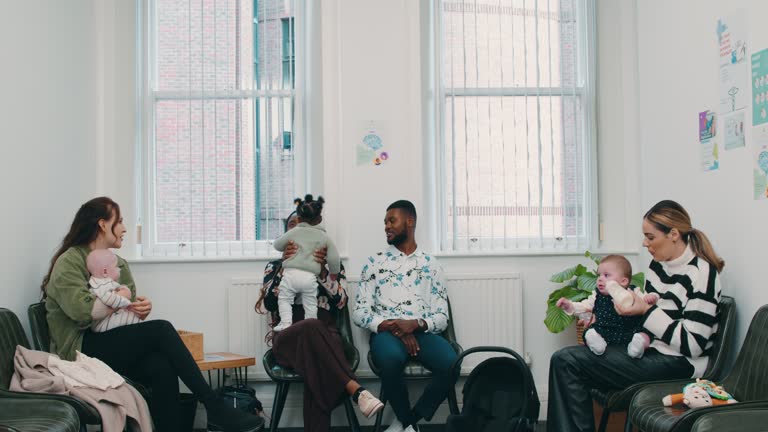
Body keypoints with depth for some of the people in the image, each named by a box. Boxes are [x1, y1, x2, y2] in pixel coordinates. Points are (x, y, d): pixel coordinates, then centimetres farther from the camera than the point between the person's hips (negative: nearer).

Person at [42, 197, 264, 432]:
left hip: (114, 348, 6)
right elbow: (81, 310, -20)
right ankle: (215, 408, -23)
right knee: (161, 330, -25)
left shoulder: (119, 264, 21)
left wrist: (141, 309, -6)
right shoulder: (69, 262, -2)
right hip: (81, 349, -6)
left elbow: (131, 313, 16)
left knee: (162, 367, -28)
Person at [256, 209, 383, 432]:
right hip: (286, 338, 0)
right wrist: (285, 267, -4)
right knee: (311, 327, -40)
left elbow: (340, 302, 5)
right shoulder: (274, 267, 23)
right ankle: (356, 390, -48)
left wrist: (322, 270, -8)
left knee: (317, 369, -39)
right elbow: (264, 305, 4)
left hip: (324, 337, 1)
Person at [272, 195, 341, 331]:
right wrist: (334, 272, 19)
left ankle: (286, 323, -1)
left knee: (284, 299, 11)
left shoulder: (293, 232, 6)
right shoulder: (324, 237, 7)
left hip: (291, 273, -1)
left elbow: (277, 244, 17)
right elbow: (334, 257, 4)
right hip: (310, 277, 1)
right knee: (310, 304, 13)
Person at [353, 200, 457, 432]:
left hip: (422, 332, 1)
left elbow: (442, 317, 8)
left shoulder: (430, 265, 14)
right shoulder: (375, 263, 12)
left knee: (451, 363, -31)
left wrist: (416, 324, -14)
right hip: (387, 332, -1)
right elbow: (359, 313, 4)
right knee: (391, 358, -38)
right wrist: (394, 328, -12)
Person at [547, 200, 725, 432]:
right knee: (564, 359, -10)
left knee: (567, 362, -17)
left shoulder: (701, 273, -15)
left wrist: (646, 311, -18)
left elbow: (692, 344, -18)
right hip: (650, 349, 8)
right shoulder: (659, 265, 9)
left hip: (679, 363, -8)